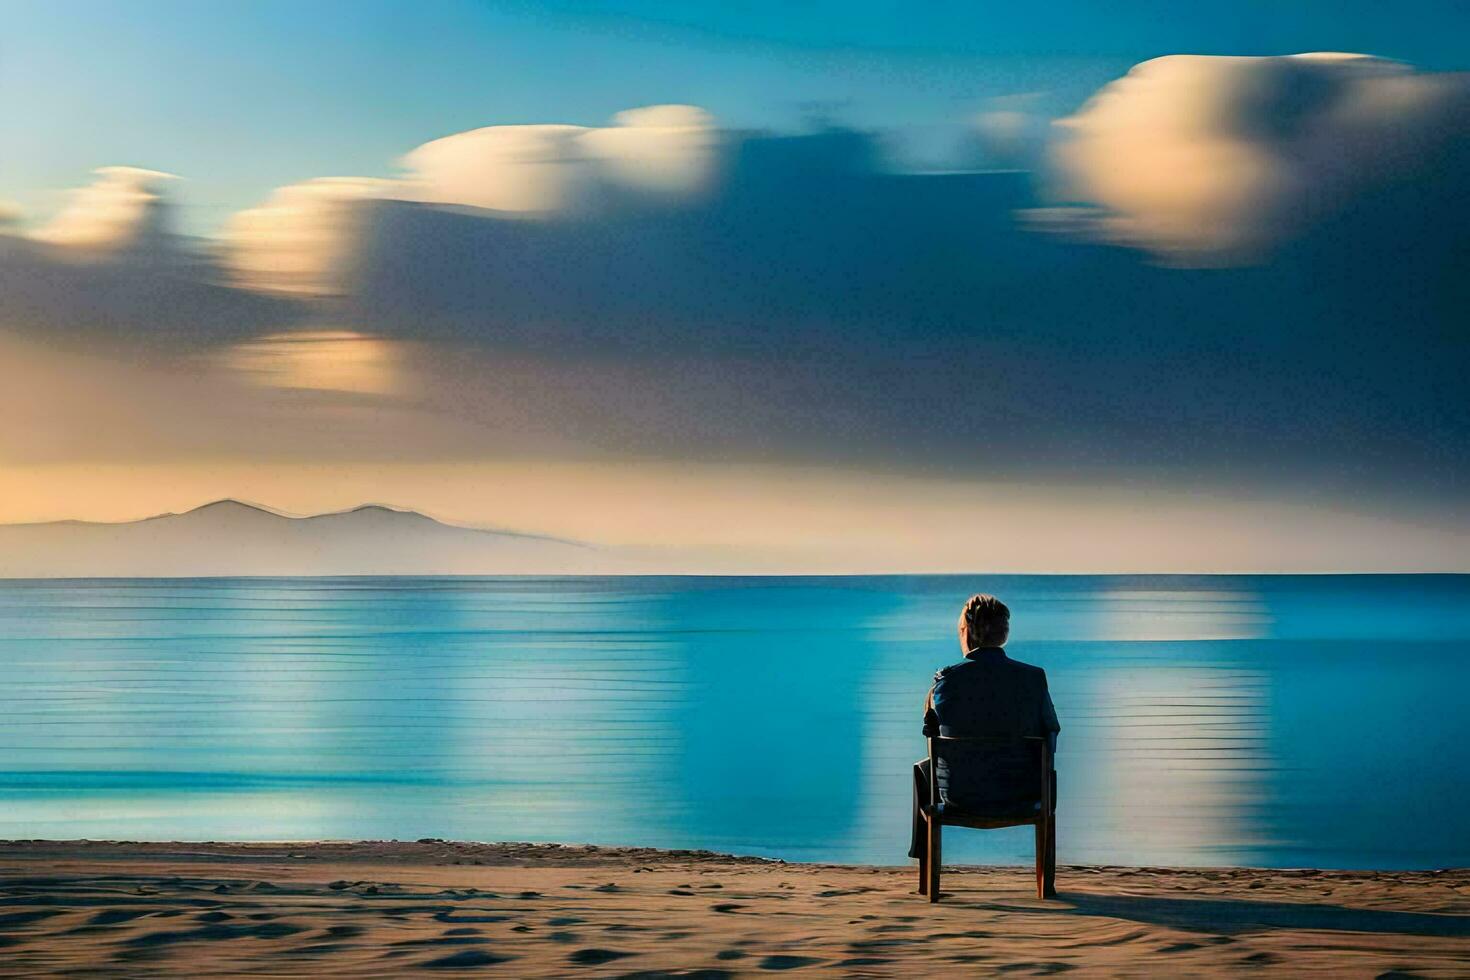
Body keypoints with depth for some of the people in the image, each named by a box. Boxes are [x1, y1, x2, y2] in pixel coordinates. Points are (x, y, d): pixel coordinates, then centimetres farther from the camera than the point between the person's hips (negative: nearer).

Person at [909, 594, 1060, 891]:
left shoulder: (946, 680, -14)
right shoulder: (1033, 678, -11)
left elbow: (932, 736, 0)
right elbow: (1050, 741, -3)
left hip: (959, 793, -1)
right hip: (1021, 794, 1)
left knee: (922, 769, 35)